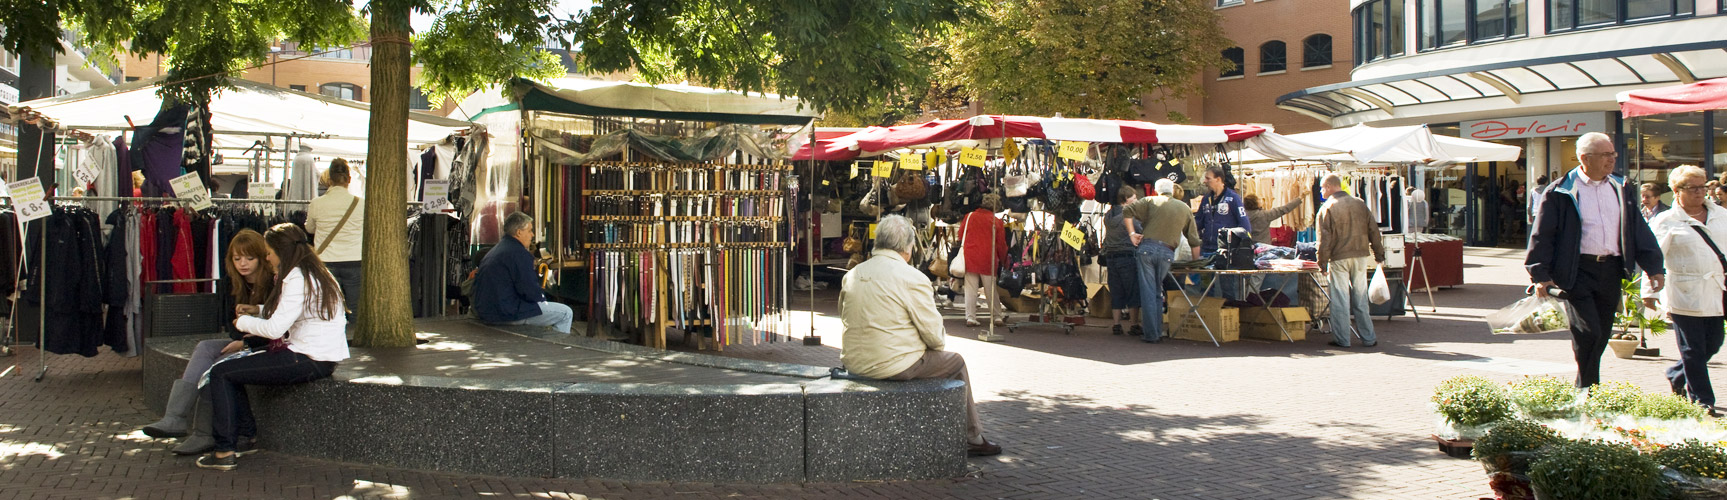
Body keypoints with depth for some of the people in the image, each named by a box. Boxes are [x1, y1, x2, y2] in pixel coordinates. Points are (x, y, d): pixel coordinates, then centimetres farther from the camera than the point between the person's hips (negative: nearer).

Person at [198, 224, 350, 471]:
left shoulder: (297, 279, -16)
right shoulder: (314, 274, 15)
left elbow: (275, 328, -20)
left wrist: (244, 322, -2)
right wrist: (258, 313, 11)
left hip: (310, 361, -11)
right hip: (319, 357, 11)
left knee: (221, 373, -6)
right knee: (231, 365, 20)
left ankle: (225, 451, -4)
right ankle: (246, 435, 22)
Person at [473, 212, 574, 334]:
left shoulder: (495, 250, 17)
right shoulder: (519, 253, -15)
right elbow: (530, 292, -19)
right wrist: (542, 296, 2)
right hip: (507, 314, -11)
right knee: (566, 313, -6)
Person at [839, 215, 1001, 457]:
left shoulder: (851, 276, 5)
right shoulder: (912, 278, -13)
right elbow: (935, 336, -11)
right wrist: (942, 341, 13)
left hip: (853, 364, 7)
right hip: (893, 366, -7)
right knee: (956, 362, 17)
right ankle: (973, 439, 26)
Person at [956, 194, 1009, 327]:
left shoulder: (969, 216, 2)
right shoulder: (997, 222, -1)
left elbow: (961, 236, 8)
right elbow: (1001, 245, 4)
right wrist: (1003, 259, 18)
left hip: (969, 258, 1)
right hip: (988, 260, -1)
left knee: (970, 290, 4)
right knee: (991, 290, 9)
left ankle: (970, 318, 2)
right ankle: (997, 317, 17)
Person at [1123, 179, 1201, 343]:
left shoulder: (1150, 201, 10)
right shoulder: (1185, 208, 16)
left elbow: (1127, 210, -5)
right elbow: (1194, 240, 16)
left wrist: (1132, 234, -1)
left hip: (1147, 248, -2)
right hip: (1167, 253, 2)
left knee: (1148, 291, 1)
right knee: (1158, 292, 15)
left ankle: (1151, 334, 1)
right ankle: (1158, 332, 16)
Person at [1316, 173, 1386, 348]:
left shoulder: (1327, 208, -6)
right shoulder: (1360, 204, 6)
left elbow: (1324, 239, -10)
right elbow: (1373, 231, 8)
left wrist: (1323, 263, -5)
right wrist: (1379, 254, 15)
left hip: (1339, 258, -4)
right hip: (1360, 256, 4)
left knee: (1340, 300, 2)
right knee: (1360, 298, 10)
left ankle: (1342, 339, 5)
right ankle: (1368, 338, 12)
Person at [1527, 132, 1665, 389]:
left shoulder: (1620, 189, 13)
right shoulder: (1560, 192, -4)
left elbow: (1639, 230, 16)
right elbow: (1542, 235, -4)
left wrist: (1654, 267, 7)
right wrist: (1541, 274, -11)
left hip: (1611, 271, 6)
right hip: (1577, 272, -6)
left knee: (1602, 336, 8)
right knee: (1588, 333, -13)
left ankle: (1583, 390, 21)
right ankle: (1587, 392, -1)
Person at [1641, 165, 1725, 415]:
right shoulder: (1666, 221, -4)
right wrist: (1650, 291, -13)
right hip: (1684, 294, -5)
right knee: (1694, 350, 0)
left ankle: (1676, 376, 35)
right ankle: (1702, 401, 9)